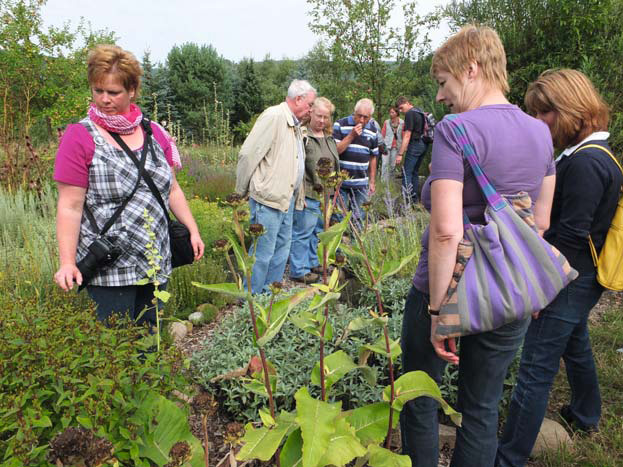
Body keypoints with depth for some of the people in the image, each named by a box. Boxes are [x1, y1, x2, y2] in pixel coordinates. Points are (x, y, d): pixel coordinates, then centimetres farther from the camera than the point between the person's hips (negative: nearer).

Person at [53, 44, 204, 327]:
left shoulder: (153, 132, 8)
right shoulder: (80, 137, -6)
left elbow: (171, 189, 14)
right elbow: (70, 207, -10)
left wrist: (193, 230, 9)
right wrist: (67, 262, -15)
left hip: (156, 262, 5)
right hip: (108, 270, -4)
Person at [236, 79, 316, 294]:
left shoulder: (295, 124, 16)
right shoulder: (273, 116, -14)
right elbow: (248, 154, -17)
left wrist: (296, 194, 16)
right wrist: (243, 190, -8)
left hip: (287, 199, 10)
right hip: (268, 199, -10)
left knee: (282, 248, 16)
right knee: (262, 253, -3)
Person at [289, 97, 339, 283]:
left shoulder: (329, 138, 14)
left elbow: (335, 163, 26)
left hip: (324, 193, 9)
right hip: (308, 193, -8)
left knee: (317, 230, 18)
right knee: (303, 232, -1)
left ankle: (312, 263, 33)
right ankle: (299, 271, 9)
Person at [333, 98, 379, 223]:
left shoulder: (372, 131, 8)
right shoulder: (340, 125, -5)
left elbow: (373, 157, 14)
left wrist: (372, 181, 13)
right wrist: (351, 135, -18)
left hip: (361, 184, 3)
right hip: (340, 182, -3)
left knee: (357, 217, 9)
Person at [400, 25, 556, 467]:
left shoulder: (455, 130, -18)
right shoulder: (540, 132, 4)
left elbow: (446, 230, -26)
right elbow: (541, 222, 11)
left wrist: (438, 309, -18)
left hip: (452, 290, -6)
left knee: (419, 397, 17)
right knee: (483, 408, 19)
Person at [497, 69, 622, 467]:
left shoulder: (584, 163, -22)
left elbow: (570, 236, -24)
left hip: (568, 282, -10)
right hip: (581, 280, 10)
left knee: (536, 370, -4)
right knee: (575, 345, 28)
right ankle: (586, 416, 52)